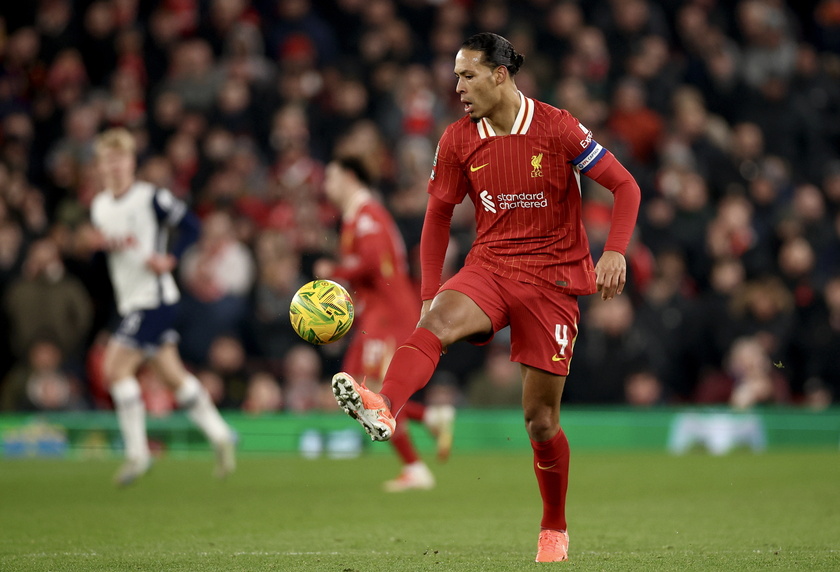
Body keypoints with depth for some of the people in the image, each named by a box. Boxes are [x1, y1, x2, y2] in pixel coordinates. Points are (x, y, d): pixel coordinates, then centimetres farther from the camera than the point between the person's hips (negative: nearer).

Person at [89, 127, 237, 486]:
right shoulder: (99, 206, 10)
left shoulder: (151, 197, -10)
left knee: (115, 368, -13)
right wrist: (105, 244, -3)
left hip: (154, 298, -8)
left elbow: (190, 226, -7)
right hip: (129, 302, 8)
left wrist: (169, 259, -19)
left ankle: (137, 452, -6)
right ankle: (220, 436, 20)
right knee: (171, 374, 10)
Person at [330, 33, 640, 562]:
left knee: (541, 419, 2)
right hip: (489, 266, 3)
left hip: (553, 278, -2)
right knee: (437, 322, -33)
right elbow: (439, 215, 12)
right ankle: (384, 409, -60)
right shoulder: (459, 140, 2)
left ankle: (555, 529, 24)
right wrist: (429, 293, 6)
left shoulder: (557, 129, -9)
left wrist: (616, 252, -20)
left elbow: (626, 187, -5)